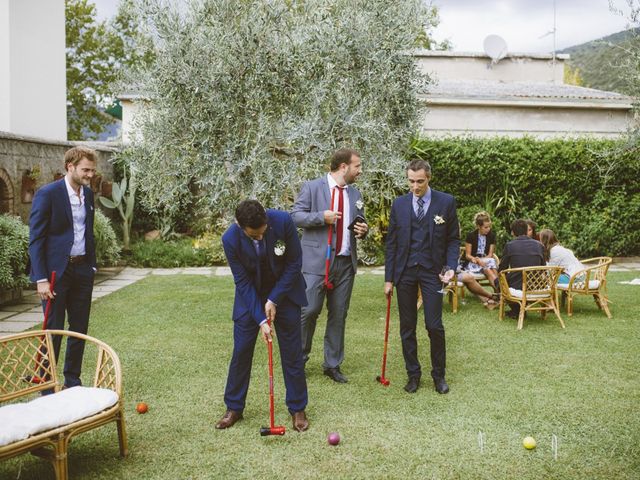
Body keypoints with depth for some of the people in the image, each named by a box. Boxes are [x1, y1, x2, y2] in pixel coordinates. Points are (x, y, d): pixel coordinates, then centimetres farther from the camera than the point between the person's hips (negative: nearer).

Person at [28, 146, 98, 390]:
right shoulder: (47, 194, -11)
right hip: (56, 271, -6)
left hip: (82, 270, 6)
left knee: (80, 329, 10)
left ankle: (73, 380, 23)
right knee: (53, 329, 0)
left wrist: (92, 265, 12)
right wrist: (41, 279, -17)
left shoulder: (88, 194, 9)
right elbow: (36, 239, -12)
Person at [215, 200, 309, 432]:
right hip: (250, 295, 0)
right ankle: (234, 408, 19)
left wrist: (274, 300, -16)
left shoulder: (283, 221, -27)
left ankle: (297, 408, 16)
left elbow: (294, 263, -15)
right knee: (241, 351, 2)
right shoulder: (230, 239, -25)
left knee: (292, 351, 2)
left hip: (284, 291, 0)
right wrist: (261, 319, -21)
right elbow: (243, 281, -17)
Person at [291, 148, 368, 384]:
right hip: (318, 261, -5)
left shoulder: (355, 194, 14)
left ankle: (333, 364, 19)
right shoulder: (312, 187, -3)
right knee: (309, 310, -6)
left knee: (339, 315, 8)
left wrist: (362, 230, -1)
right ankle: (299, 359, 13)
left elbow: (359, 223, 23)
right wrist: (321, 216, -19)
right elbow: (295, 216, -5)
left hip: (346, 263, 5)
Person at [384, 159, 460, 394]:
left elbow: (453, 239, 4)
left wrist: (450, 266, -10)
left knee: (434, 326, -3)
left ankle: (439, 374, 15)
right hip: (405, 271, 2)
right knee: (407, 326, 7)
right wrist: (389, 278, 3)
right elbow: (391, 243, 6)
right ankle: (413, 374, 20)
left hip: (432, 271, -2)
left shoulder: (446, 202, -1)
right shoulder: (399, 204, 4)